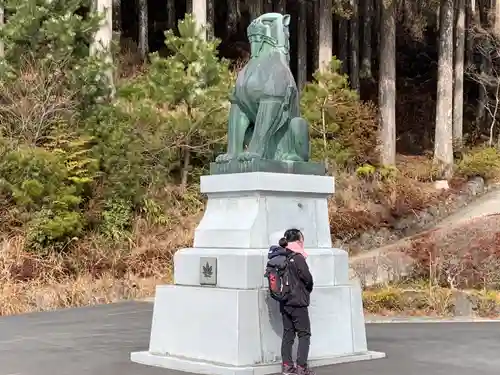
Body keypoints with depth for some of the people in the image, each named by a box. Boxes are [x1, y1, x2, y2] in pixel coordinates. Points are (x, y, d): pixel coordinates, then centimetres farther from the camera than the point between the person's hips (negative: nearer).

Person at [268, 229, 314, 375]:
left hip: (284, 302, 7)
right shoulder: (298, 258, -15)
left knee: (288, 333, 12)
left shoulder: (279, 258, 6)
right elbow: (308, 278, -11)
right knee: (304, 334, 1)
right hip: (298, 302, -7)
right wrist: (308, 290, 9)